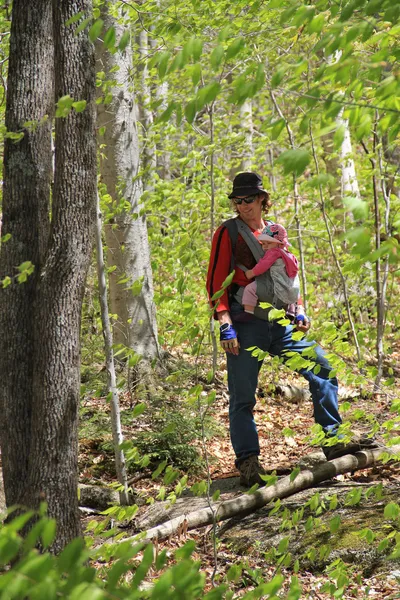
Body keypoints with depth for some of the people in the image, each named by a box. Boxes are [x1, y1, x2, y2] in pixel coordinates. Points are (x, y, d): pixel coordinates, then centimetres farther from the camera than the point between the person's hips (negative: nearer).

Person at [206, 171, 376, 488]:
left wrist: (299, 312, 11)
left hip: (280, 325, 6)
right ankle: (248, 462, 2)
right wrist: (225, 324, -14)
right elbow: (216, 281, -5)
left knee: (324, 370, 1)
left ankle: (332, 441, 8)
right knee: (243, 398, -5)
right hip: (245, 326, -5)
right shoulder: (229, 232, 0)